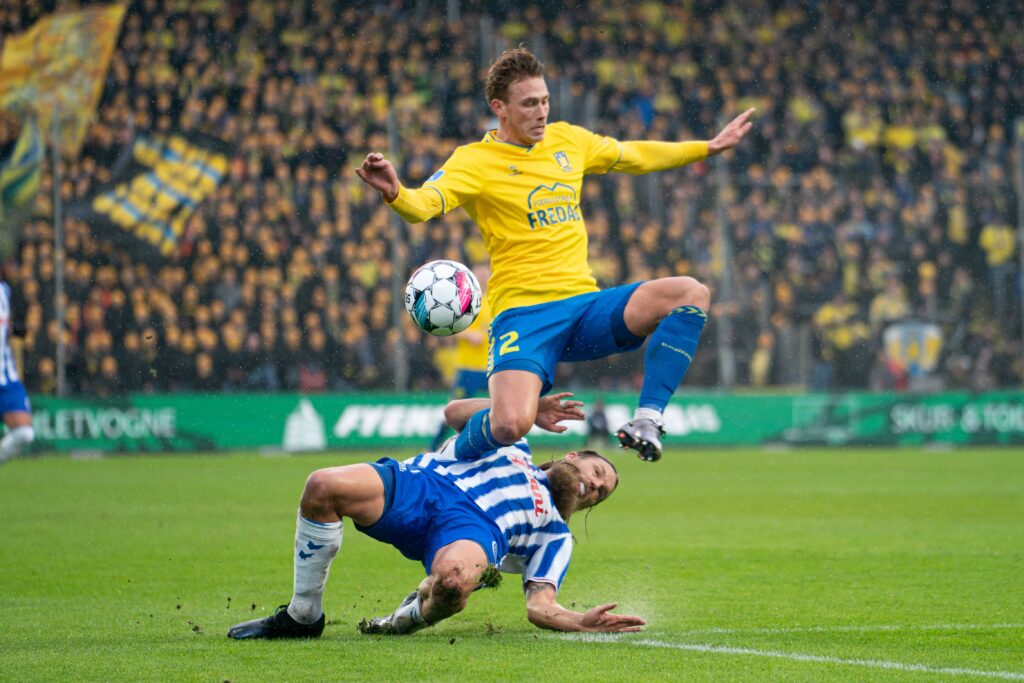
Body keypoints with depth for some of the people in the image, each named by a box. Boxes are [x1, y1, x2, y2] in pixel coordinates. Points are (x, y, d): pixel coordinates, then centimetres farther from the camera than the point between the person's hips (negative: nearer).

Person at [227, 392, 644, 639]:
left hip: (475, 526, -2)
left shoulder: (555, 534, 31)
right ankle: (303, 616, -12)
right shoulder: (512, 443, 38)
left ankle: (407, 621, -8)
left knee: (453, 581, -44)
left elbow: (540, 607, 15)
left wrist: (584, 622, -5)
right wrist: (526, 409, 18)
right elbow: (454, 413, 23)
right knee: (324, 485, -29)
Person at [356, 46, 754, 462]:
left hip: (586, 306, 6)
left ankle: (646, 421, -15)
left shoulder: (567, 139, 14)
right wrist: (394, 193, -45)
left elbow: (635, 157, 31)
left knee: (691, 294, -18)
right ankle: (453, 458, 7)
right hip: (523, 313, -5)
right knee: (511, 425, -30)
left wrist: (708, 148, 35)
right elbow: (422, 205, -22)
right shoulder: (475, 160, -5)